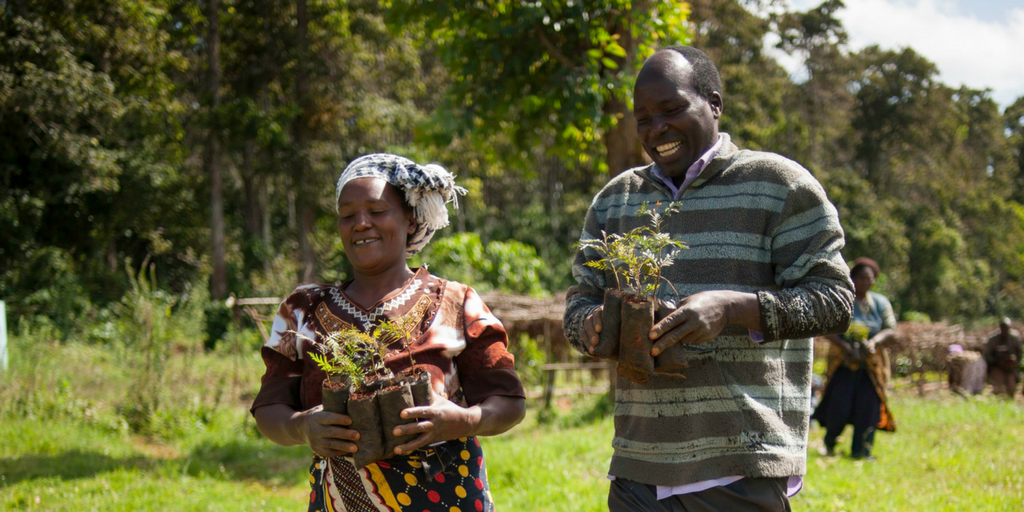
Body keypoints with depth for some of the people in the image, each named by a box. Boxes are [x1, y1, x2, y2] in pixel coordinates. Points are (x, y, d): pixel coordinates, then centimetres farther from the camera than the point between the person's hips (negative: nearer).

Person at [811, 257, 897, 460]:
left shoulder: (881, 303, 9)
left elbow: (891, 332, 1)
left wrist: (873, 342, -19)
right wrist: (846, 348, -23)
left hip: (871, 365, 3)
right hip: (844, 363, -2)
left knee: (868, 406, -6)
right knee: (839, 407, -8)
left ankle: (861, 450, 2)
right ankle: (829, 443, 18)